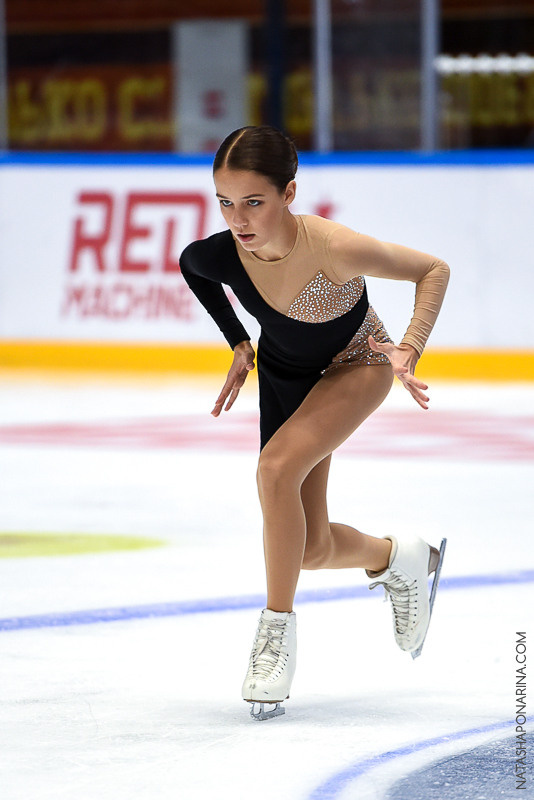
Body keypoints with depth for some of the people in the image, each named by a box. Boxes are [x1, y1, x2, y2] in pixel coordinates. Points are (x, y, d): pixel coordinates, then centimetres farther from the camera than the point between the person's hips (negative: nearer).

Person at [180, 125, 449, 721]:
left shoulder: (334, 249, -38)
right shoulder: (218, 256, -27)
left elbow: (433, 270, -22)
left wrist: (409, 349, -34)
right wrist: (239, 346, 1)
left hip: (357, 366, -4)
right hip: (284, 373, 4)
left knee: (277, 467, -30)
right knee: (311, 549, 3)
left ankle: (277, 628, -14)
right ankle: (399, 558, 37)